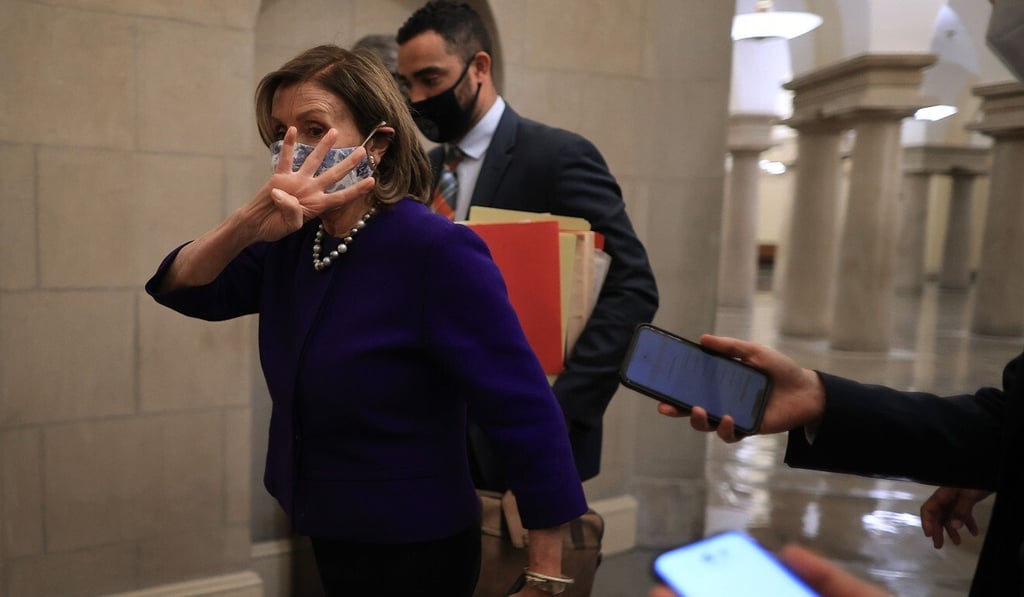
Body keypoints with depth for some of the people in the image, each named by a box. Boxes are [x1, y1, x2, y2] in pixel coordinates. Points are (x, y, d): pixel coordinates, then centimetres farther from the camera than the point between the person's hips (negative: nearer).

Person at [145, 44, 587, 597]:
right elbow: (182, 291, -8)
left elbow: (526, 416, -25)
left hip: (411, 552, -7)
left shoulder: (436, 250, -24)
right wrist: (246, 225, -28)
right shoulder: (291, 241, 1)